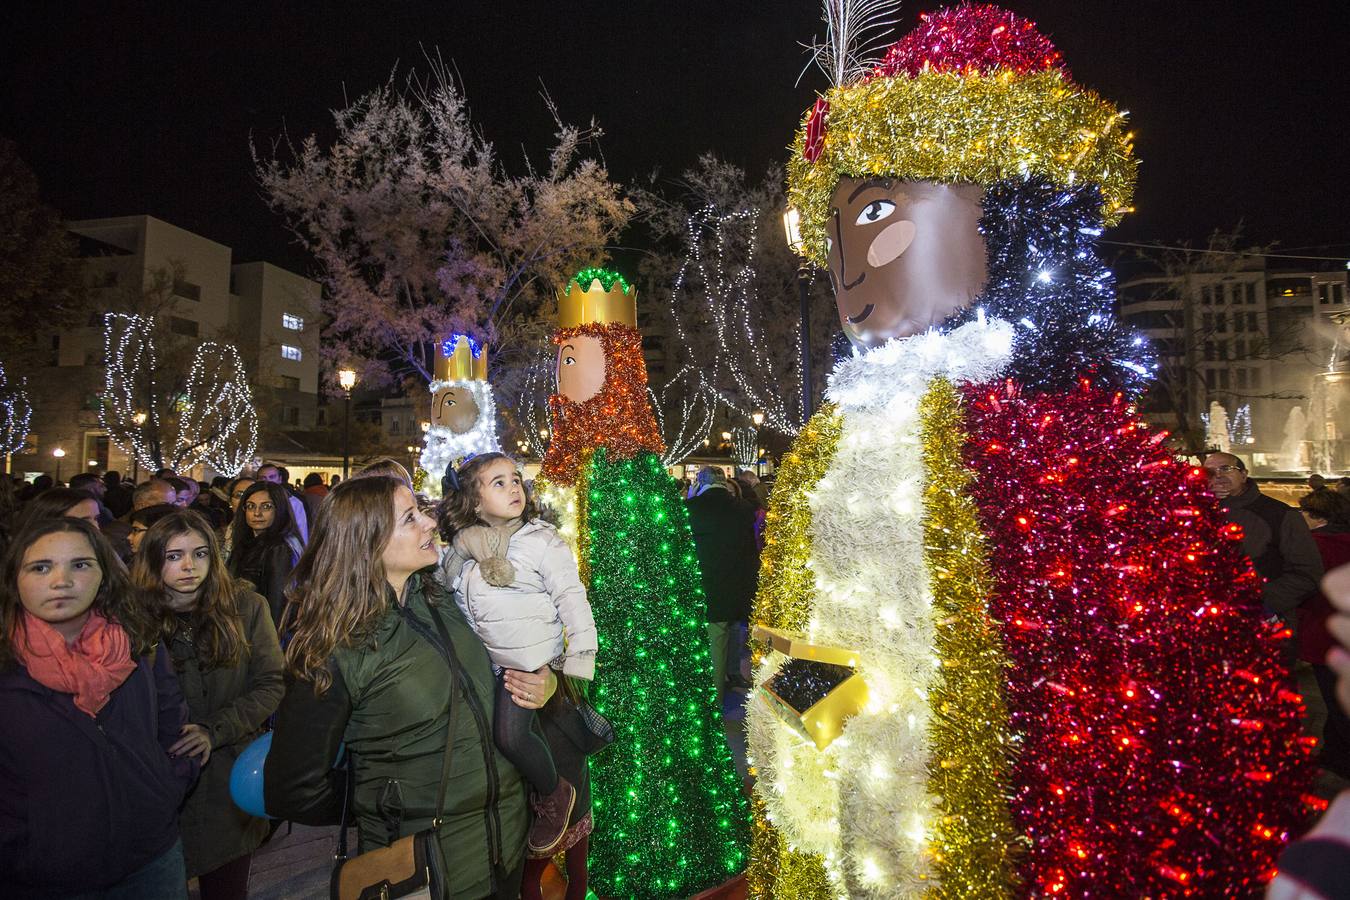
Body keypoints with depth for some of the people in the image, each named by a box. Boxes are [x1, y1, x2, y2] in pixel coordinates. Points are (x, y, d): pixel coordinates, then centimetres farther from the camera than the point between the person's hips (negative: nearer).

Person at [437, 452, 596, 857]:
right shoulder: (464, 544, 3)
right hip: (484, 658, 6)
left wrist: (579, 661, -21)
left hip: (532, 660, -6)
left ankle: (554, 793, 12)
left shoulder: (540, 540, -11)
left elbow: (572, 599, -14)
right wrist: (460, 552, -7)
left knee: (510, 734, -17)